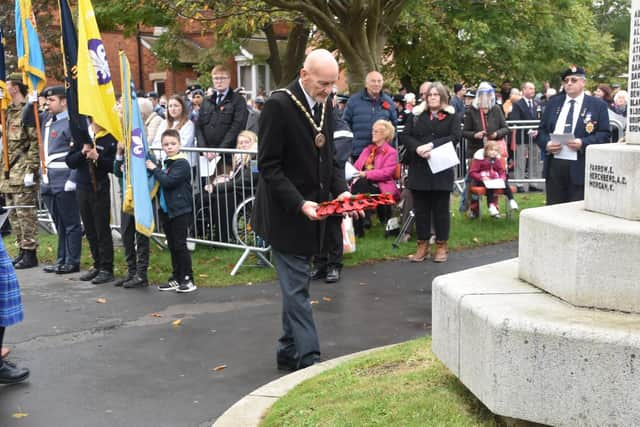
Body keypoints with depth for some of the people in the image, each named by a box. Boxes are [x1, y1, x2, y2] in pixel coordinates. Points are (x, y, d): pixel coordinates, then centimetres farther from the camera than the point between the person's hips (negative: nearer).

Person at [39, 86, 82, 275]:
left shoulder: (72, 123, -10)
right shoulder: (46, 121, 14)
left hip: (64, 183, -8)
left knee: (71, 223, 2)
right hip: (48, 181, 8)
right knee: (59, 224, 14)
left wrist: (72, 180, -19)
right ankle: (61, 259, 22)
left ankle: (72, 262, 8)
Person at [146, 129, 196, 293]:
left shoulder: (182, 163, -12)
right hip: (167, 210, 9)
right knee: (172, 246, 12)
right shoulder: (167, 163, 15)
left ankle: (188, 279, 0)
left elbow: (168, 181, -23)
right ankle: (176, 278, 19)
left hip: (180, 211, -9)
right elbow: (163, 183, 21)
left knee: (180, 245, -6)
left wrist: (155, 169, -11)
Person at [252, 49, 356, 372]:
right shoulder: (279, 105, -16)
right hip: (286, 213, -7)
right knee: (297, 287, -5)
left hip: (311, 211, 8)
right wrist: (299, 204, -24)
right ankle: (308, 357, -1)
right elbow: (268, 166, -17)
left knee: (295, 285, 14)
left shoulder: (325, 106, 6)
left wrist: (341, 189, -2)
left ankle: (288, 352, 24)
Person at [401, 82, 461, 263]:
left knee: (441, 209, 3)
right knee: (420, 208, 4)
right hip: (418, 168, 2)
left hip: (441, 168, -2)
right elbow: (405, 136, 3)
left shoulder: (452, 116, 7)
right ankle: (422, 246, 12)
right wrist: (418, 148, -17)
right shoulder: (417, 115, 13)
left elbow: (454, 137, -7)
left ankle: (442, 246, 12)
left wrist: (432, 145, -19)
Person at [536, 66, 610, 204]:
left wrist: (583, 143, -19)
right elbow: (541, 130, 12)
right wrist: (546, 144, -10)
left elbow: (604, 135, -3)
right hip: (554, 165, 4)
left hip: (580, 167, -3)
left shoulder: (598, 105, 3)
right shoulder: (553, 102, 14)